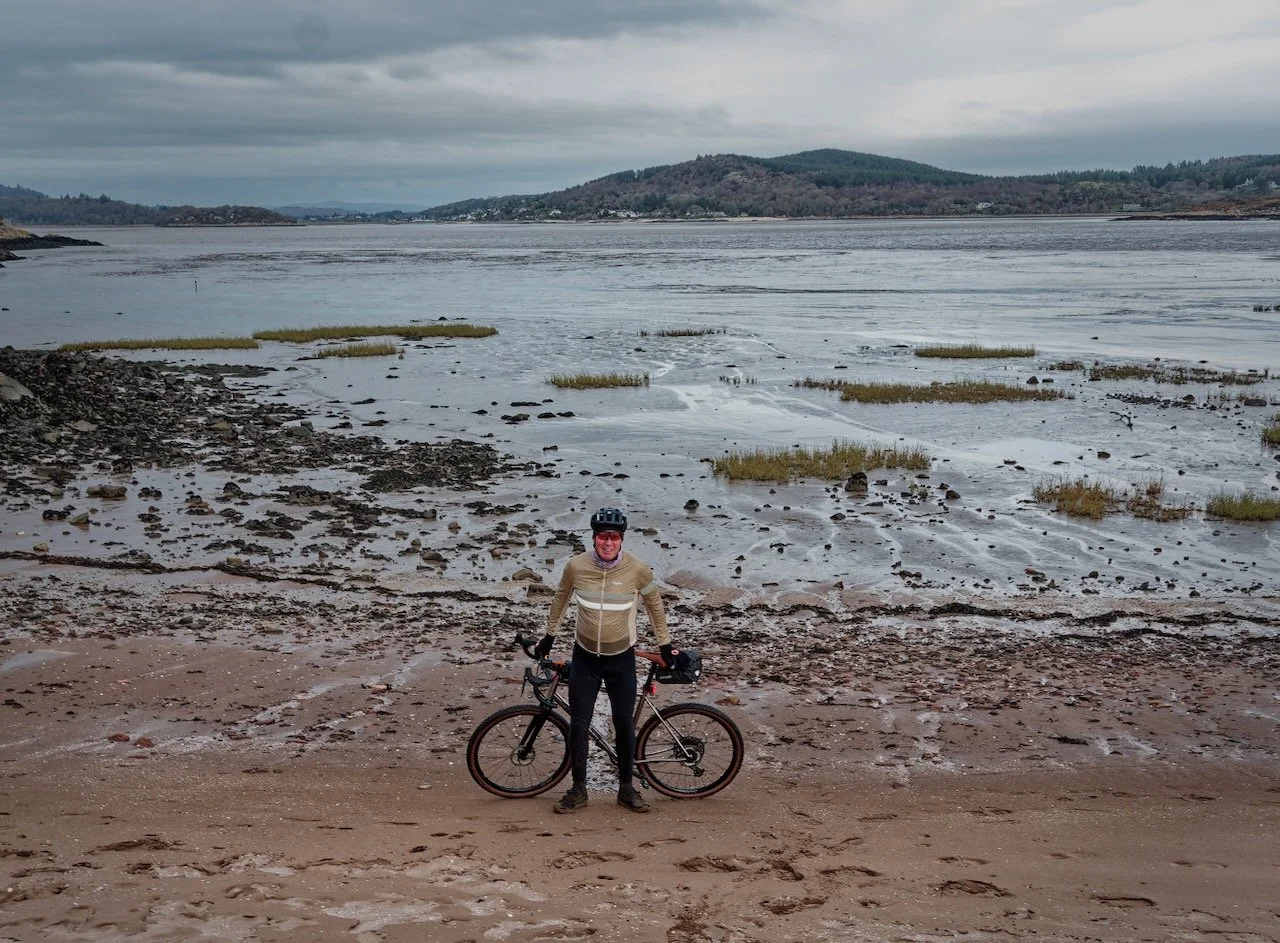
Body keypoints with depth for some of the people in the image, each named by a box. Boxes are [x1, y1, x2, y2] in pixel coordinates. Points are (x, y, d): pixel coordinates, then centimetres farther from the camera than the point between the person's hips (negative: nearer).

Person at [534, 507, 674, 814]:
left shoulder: (637, 569, -14)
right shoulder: (576, 566, -12)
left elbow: (654, 605, 3)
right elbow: (561, 599, 8)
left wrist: (665, 644, 9)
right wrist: (549, 636, 16)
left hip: (621, 659, -1)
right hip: (585, 656, 1)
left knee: (625, 724, 7)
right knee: (578, 724, 2)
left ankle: (626, 788, 23)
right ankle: (578, 789, 17)